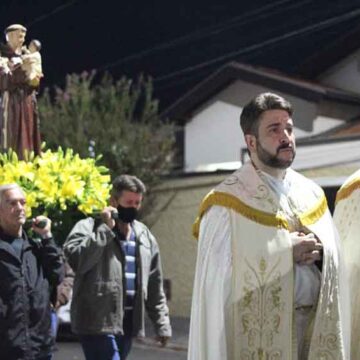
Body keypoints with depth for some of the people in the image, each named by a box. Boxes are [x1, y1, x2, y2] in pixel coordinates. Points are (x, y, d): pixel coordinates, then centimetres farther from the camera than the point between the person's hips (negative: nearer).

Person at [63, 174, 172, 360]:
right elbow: (77, 258, -23)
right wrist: (105, 228, -17)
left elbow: (154, 285, 19)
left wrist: (162, 323, 14)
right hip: (98, 322, -7)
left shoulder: (145, 236, 16)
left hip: (127, 322, 7)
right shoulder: (89, 227, -3)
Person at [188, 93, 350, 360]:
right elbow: (218, 274, -15)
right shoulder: (230, 201, -8)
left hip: (315, 327, 5)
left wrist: (320, 251, -10)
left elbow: (335, 264, 12)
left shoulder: (311, 194, 10)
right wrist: (286, 253, -17)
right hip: (258, 331, -5)